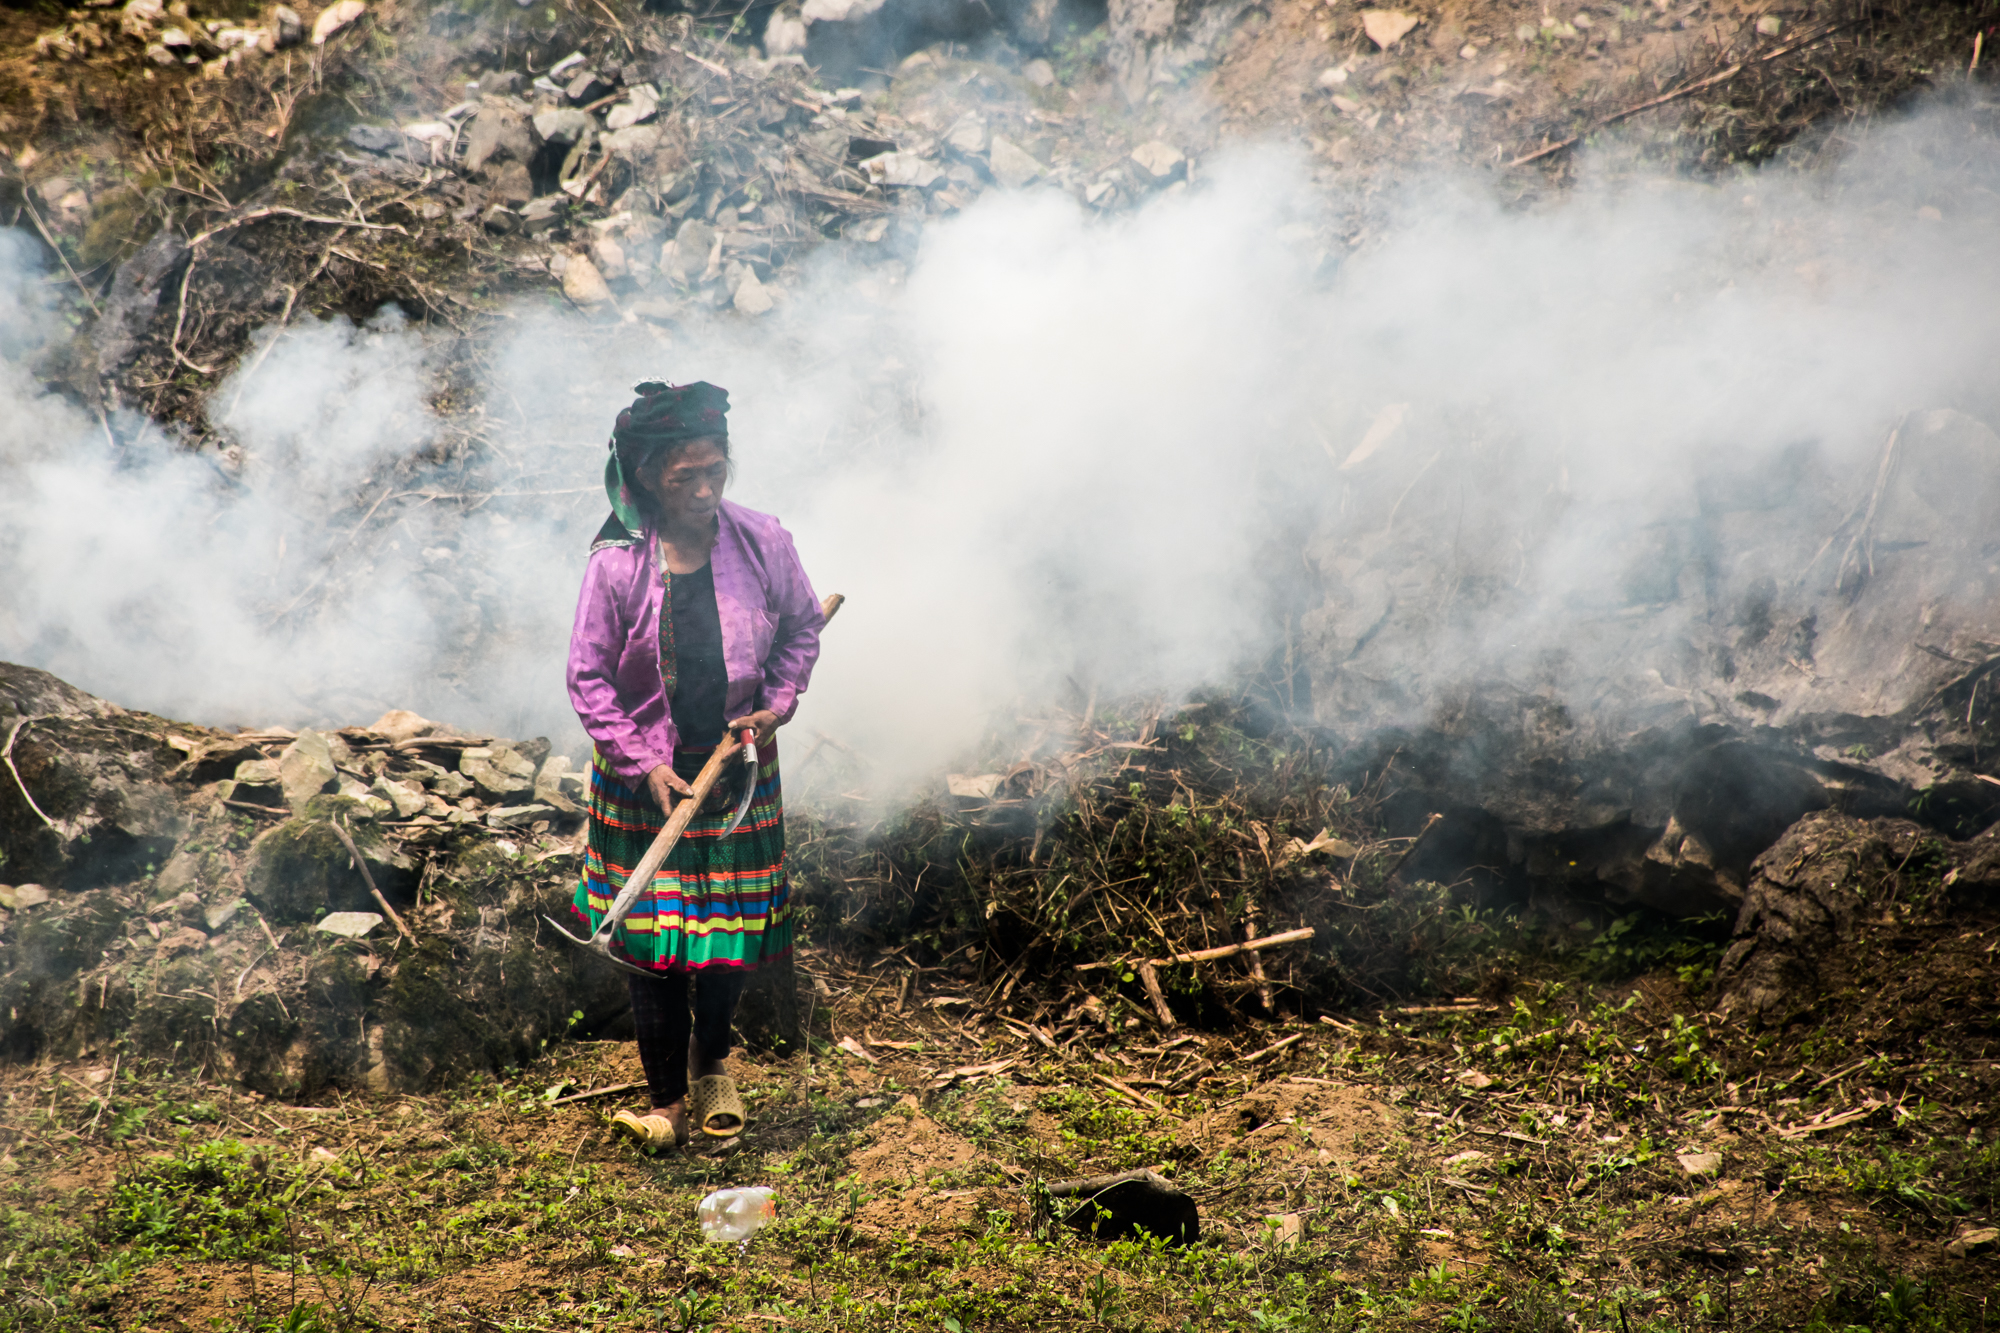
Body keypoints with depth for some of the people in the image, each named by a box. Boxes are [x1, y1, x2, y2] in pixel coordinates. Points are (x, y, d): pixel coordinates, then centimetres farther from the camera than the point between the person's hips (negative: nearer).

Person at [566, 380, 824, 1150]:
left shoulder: (762, 544, -9)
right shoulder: (616, 564, -15)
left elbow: (801, 630, 8)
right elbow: (588, 677, -8)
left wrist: (778, 705, -6)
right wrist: (643, 763, -15)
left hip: (740, 769, 2)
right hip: (644, 777, -2)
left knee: (733, 929, 12)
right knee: (655, 942, 1)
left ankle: (712, 1068, 38)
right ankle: (668, 1104, 14)